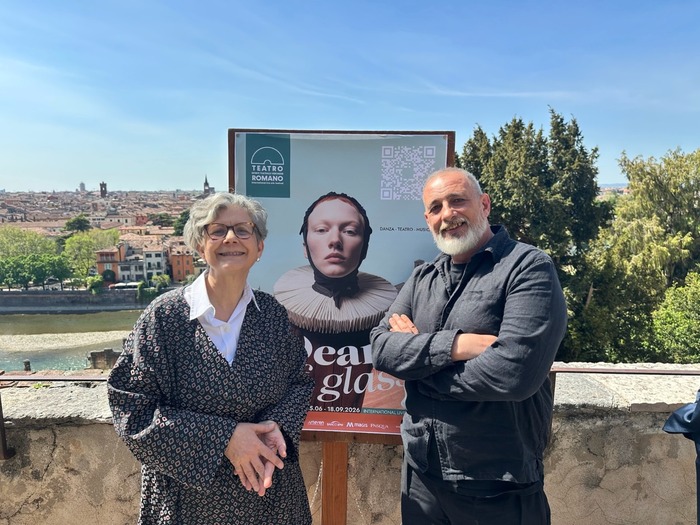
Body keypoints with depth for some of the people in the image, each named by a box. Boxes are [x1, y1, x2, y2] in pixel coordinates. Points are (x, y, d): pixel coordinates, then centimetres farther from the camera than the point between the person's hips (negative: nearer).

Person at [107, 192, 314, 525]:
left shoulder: (274, 314, -5)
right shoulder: (165, 316, -13)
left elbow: (300, 382, 4)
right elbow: (133, 409, -13)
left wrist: (277, 428, -15)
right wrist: (222, 438, -20)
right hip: (187, 494, -2)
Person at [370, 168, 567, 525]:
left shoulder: (528, 267, -14)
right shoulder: (423, 278, 6)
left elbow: (514, 371, -26)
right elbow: (381, 348, -5)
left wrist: (417, 352, -14)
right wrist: (454, 344, -21)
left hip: (498, 485, -5)